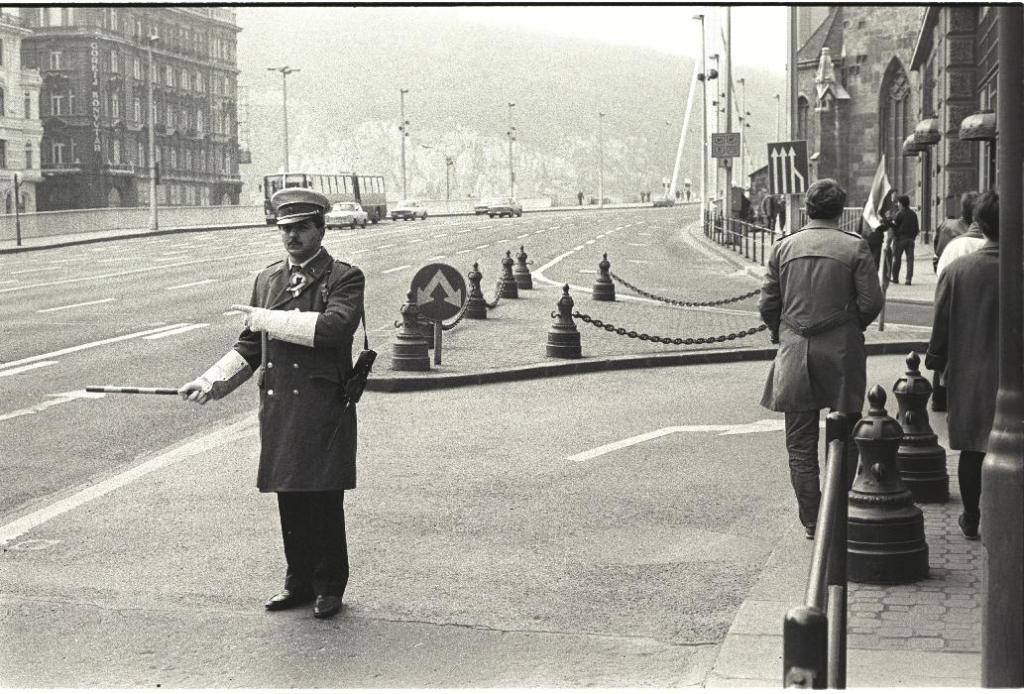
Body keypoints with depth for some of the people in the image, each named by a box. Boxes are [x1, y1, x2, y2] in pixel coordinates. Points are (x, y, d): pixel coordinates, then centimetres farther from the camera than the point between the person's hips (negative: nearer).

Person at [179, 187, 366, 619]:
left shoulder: (344, 278, -3)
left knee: (324, 500, -2)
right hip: (278, 408, 5)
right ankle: (299, 582, 24)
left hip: (323, 409, -5)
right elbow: (249, 347, 18)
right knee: (289, 500, 11)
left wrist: (268, 319, -16)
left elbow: (334, 327, -22)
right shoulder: (268, 280, 15)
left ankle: (329, 588, 12)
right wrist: (211, 382, 4)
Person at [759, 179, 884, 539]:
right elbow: (871, 302, -9)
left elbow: (767, 303, 2)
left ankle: (812, 520, 7)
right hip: (841, 350, -2)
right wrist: (853, 326, 10)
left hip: (794, 351, 2)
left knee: (800, 443, 8)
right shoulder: (854, 247, -5)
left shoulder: (784, 247, 2)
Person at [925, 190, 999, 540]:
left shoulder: (957, 269, -7)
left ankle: (971, 519, 20)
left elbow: (941, 323, -1)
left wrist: (936, 360, 13)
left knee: (971, 450, 11)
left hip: (968, 375, 2)